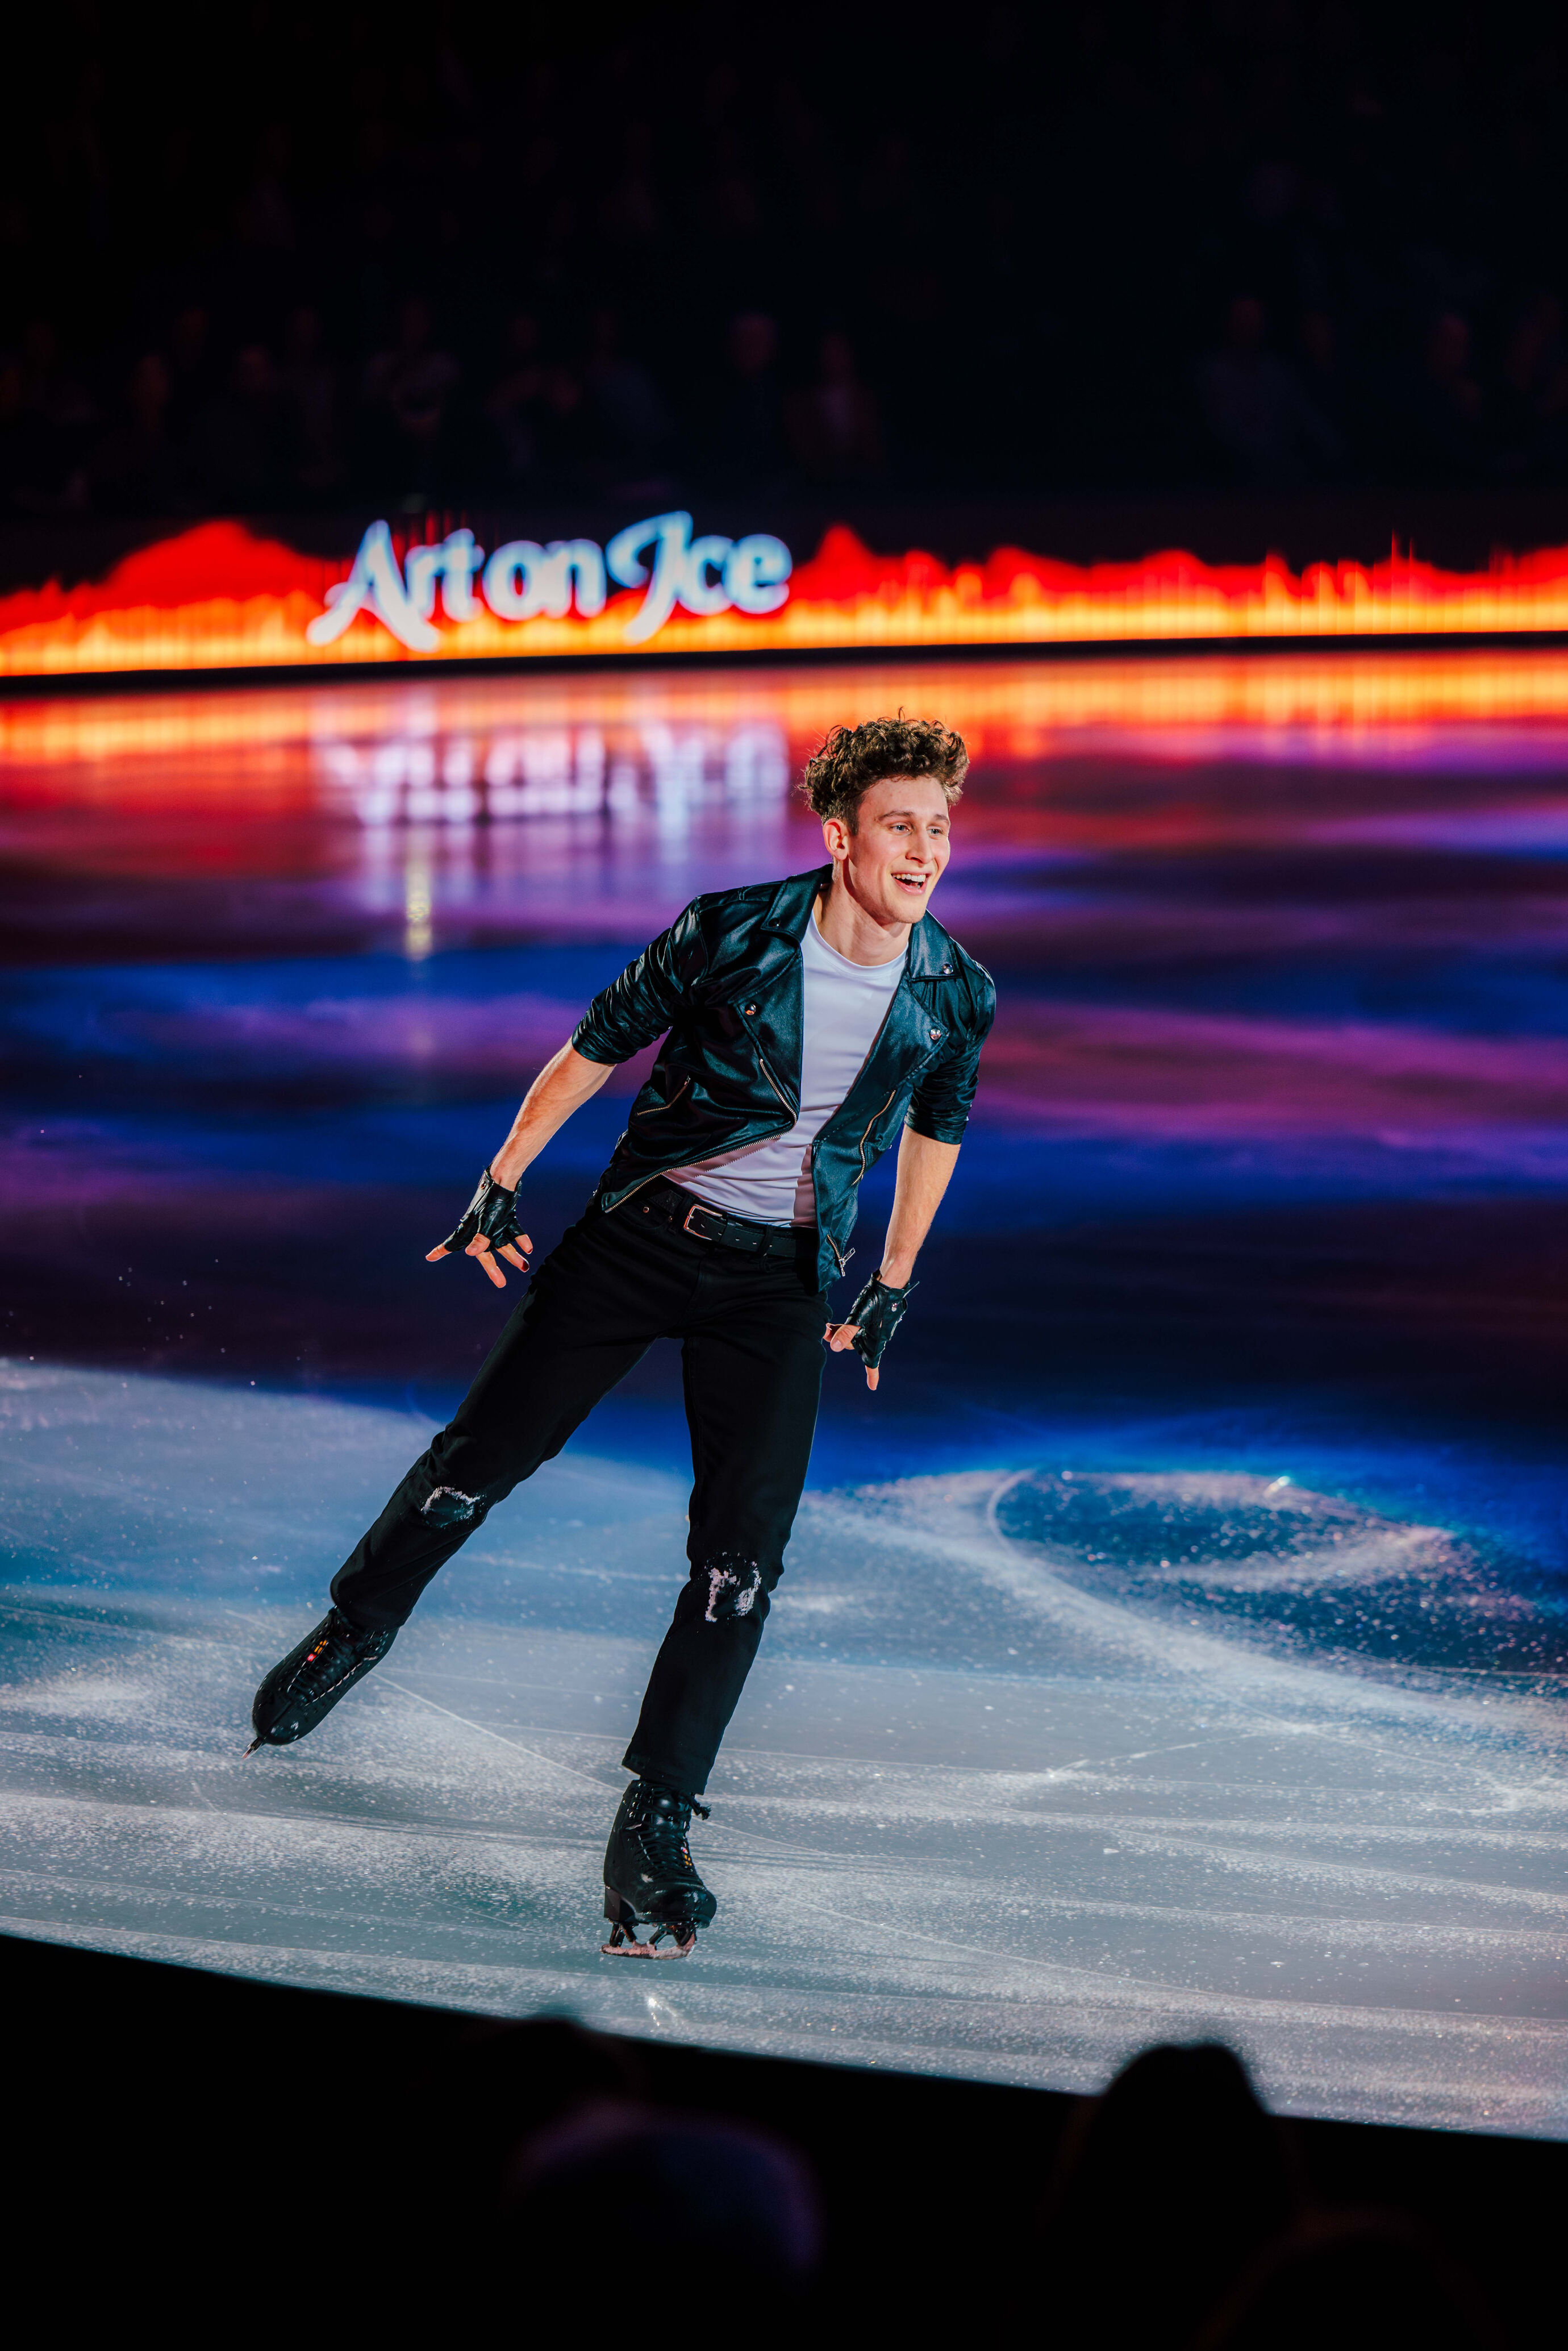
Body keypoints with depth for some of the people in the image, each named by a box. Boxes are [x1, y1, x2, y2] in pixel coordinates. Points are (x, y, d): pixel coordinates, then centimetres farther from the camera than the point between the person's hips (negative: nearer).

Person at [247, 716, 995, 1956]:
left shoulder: (958, 994, -8)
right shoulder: (730, 933, -16)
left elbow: (936, 1127, 12)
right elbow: (595, 1048, -3)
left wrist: (893, 1281, 16)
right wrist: (502, 1183, 1)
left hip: (784, 1277, 1)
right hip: (640, 1233, -1)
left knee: (743, 1553, -9)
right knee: (485, 1453, 7)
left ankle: (657, 1822, -1)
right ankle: (356, 1629, 35)